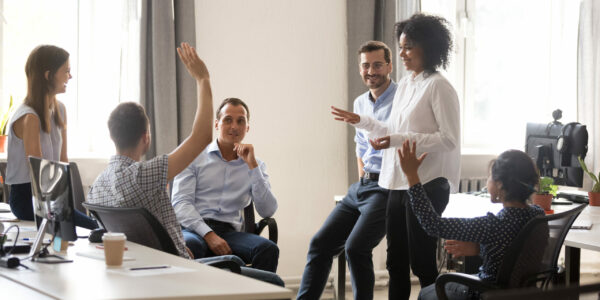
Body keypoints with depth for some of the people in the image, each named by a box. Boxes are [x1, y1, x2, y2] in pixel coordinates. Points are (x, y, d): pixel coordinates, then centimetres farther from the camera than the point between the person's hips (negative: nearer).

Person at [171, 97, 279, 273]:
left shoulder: (255, 166, 19)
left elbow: (267, 211, 4)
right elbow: (180, 203, 0)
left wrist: (252, 165, -2)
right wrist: (208, 234, -17)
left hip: (229, 232, 2)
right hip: (194, 229, -2)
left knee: (268, 249, -30)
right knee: (188, 246, -40)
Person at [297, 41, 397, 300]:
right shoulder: (360, 103, 17)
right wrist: (362, 181, 17)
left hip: (387, 188, -8)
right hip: (361, 186, 8)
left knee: (355, 247, -22)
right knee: (320, 243, 0)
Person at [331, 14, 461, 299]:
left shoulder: (438, 87, -12)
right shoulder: (404, 84, 14)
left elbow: (449, 139, -18)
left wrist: (399, 140, -22)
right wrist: (360, 121, 21)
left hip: (427, 185, -9)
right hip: (398, 183, 9)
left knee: (421, 262, -3)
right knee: (396, 260, 14)